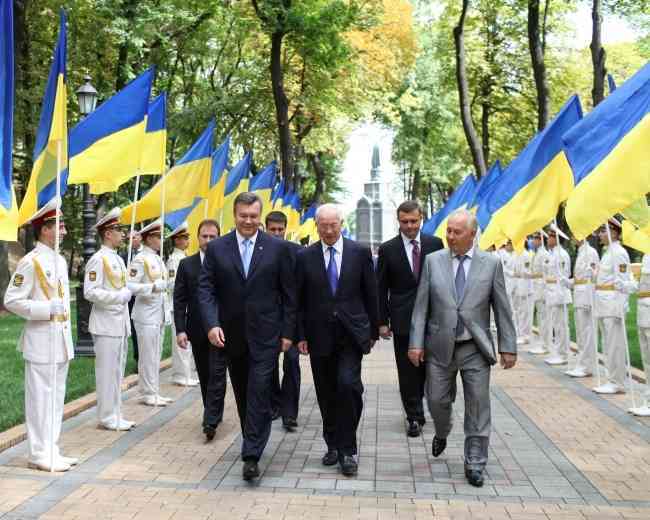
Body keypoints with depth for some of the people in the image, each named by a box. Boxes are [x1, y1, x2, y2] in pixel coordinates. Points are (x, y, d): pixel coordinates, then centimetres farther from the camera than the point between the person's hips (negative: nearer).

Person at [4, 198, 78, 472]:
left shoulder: (60, 261, 13)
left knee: (56, 398, 12)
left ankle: (51, 450, 21)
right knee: (41, 398, -1)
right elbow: (11, 301, -13)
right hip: (41, 342, -8)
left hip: (61, 340, 8)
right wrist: (47, 309, -20)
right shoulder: (30, 262, -12)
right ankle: (39, 454, 7)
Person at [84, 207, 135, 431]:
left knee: (117, 371, 13)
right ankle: (108, 418, 6)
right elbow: (90, 292, -18)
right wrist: (120, 296, -18)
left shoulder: (118, 259, 15)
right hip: (106, 324, -9)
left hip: (120, 323, 9)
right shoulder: (98, 259, -12)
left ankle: (115, 415, 20)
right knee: (107, 372, -2)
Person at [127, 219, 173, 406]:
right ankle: (148, 394, 5)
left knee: (156, 356, 13)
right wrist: (152, 287, -27)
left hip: (159, 315, 8)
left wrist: (167, 310, 19)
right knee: (148, 357, -3)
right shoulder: (140, 260, -11)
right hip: (146, 316, -8)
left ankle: (154, 392, 20)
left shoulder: (158, 259, 16)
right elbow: (129, 286, -18)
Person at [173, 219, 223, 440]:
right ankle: (214, 414, 27)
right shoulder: (187, 264, 5)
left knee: (217, 374, -8)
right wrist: (180, 329, -6)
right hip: (197, 329, 3)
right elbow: (179, 300, 3)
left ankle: (210, 421, -9)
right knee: (204, 375, 12)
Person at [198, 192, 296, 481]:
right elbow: (206, 289, -2)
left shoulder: (278, 248, -2)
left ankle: (251, 455, -3)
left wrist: (287, 332, -3)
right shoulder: (216, 248, 2)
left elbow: (288, 293, 0)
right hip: (232, 334, 3)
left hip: (265, 334, -2)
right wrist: (212, 324, -16)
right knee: (242, 395, 15)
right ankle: (253, 442, 33)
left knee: (259, 393, -8)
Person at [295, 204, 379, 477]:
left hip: (351, 333, -1)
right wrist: (301, 335, 0)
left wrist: (374, 330, 6)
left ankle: (347, 449, -2)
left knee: (348, 384, -15)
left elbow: (370, 294, 5)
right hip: (320, 335, 2)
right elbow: (299, 300, 4)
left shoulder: (360, 253, 1)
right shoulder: (305, 257, 2)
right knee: (326, 394, 9)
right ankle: (333, 445, 25)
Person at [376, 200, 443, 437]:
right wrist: (382, 321, -3)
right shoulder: (387, 249, 0)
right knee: (407, 371, 4)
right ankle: (414, 417, 15)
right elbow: (381, 289, 2)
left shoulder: (435, 244, 3)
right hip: (403, 319, -1)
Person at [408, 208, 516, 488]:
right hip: (440, 346, 1)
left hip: (475, 349, -1)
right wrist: (416, 342, -4)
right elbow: (421, 305, 0)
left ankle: (474, 465, 17)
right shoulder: (433, 260, 0)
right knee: (437, 400, 9)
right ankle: (442, 434, 43)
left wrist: (508, 347, -1)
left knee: (478, 407, 3)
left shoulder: (491, 264, -1)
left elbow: (502, 308, 1)